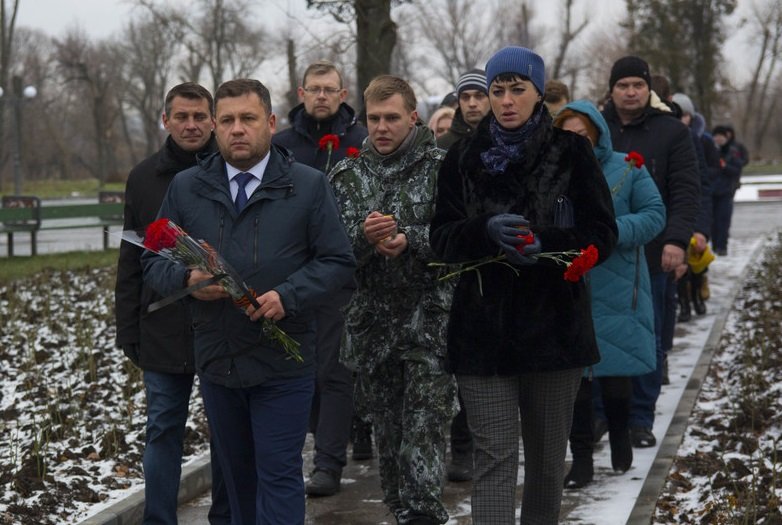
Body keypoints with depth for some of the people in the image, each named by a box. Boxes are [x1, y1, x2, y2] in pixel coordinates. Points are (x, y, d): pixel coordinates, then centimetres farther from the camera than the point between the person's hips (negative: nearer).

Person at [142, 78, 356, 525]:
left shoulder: (309, 186, 0)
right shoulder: (186, 188, 8)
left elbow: (339, 262, -2)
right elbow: (154, 261, 10)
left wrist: (287, 296, -18)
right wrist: (188, 279, -13)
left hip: (283, 365, -3)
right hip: (216, 360, 3)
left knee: (278, 475, -5)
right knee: (237, 473, 13)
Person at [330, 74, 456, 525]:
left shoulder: (441, 168, -1)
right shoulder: (348, 175, 9)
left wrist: (409, 240, -19)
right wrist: (365, 237, -18)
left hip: (431, 321, -4)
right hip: (373, 323, 4)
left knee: (424, 430, -10)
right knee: (388, 432, 12)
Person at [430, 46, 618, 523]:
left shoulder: (571, 152, 0)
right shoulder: (464, 158, 6)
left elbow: (602, 234, -2)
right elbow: (442, 238, 3)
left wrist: (545, 243, -21)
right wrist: (487, 231, -19)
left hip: (554, 326, 0)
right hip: (483, 328, 0)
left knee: (548, 457, 11)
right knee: (495, 457, -6)